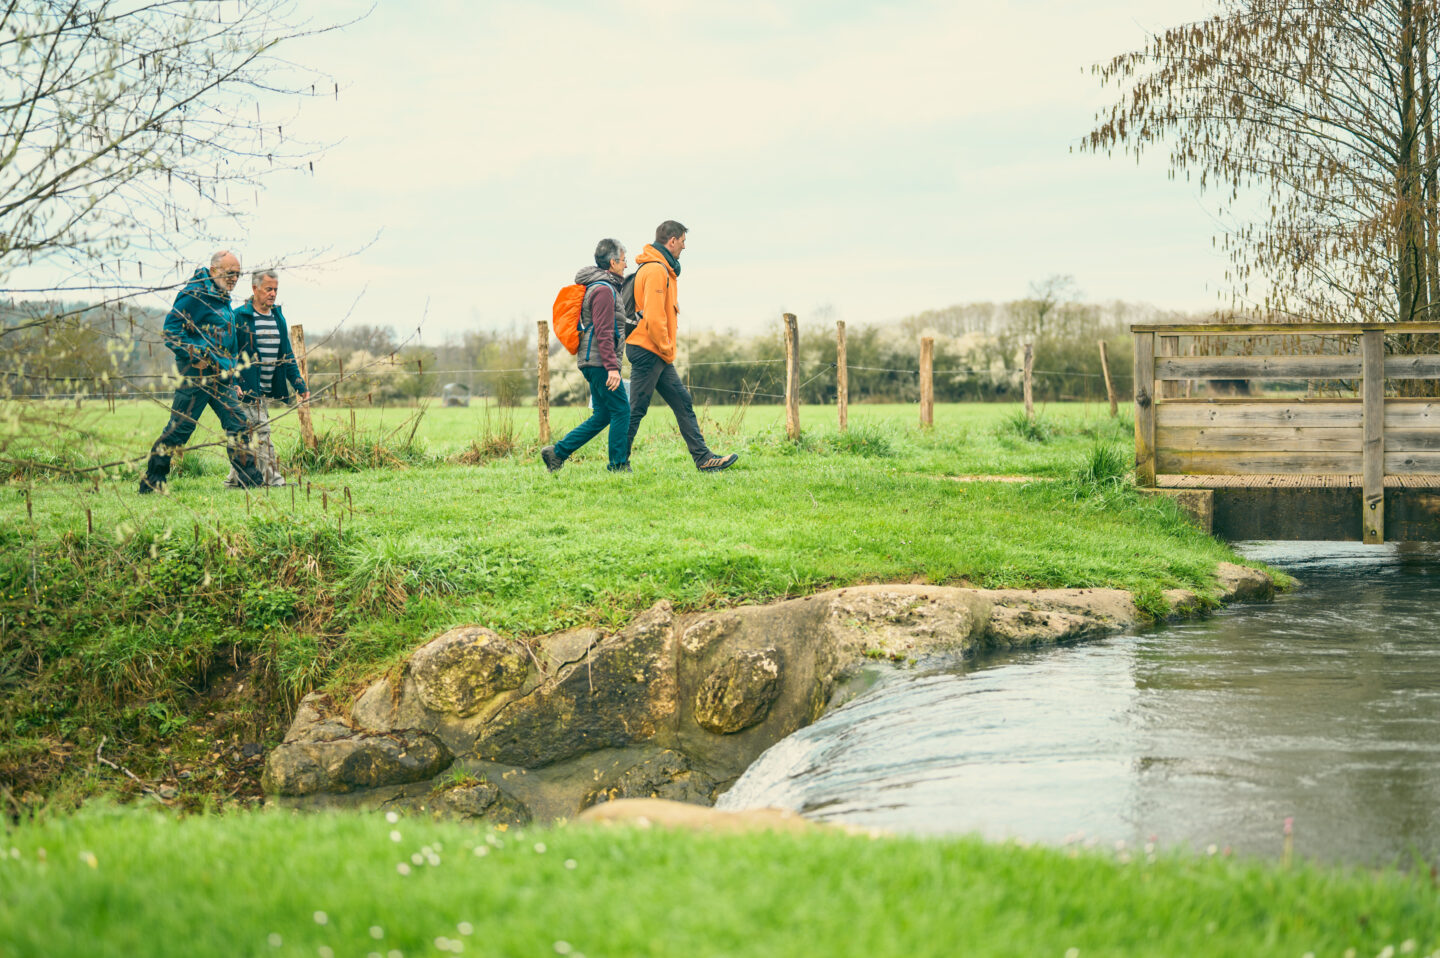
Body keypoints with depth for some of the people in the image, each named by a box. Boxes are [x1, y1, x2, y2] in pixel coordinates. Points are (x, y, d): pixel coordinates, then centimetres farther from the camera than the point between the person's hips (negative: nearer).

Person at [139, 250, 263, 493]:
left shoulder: (223, 300, 19)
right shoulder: (195, 295, -10)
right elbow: (171, 331, -15)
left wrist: (233, 379, 24)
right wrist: (197, 355, -18)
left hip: (221, 377, 9)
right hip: (197, 374, -9)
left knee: (238, 423, 3)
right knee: (179, 427, -5)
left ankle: (250, 480, 6)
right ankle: (150, 483, 3)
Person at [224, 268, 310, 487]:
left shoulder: (278, 317, 13)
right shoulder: (239, 317, -8)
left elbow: (287, 355, 17)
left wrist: (299, 383, 10)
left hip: (266, 389, 7)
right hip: (247, 387, -7)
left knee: (246, 435, 10)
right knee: (260, 431, -10)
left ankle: (235, 478, 17)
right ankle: (272, 479, -10)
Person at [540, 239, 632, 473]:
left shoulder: (602, 287, 20)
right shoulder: (603, 290, -12)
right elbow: (603, 333, -20)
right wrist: (612, 366, -24)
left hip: (592, 362, 10)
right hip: (599, 360, -10)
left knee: (603, 415, 10)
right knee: (621, 411, -6)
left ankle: (558, 452, 9)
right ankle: (619, 465, -3)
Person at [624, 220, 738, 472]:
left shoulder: (663, 269, 18)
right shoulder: (656, 270, -16)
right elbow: (653, 317, -22)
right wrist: (667, 350, -14)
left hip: (658, 355, 10)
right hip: (648, 350, -10)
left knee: (683, 402, 8)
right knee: (636, 409, -4)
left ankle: (703, 458, 8)